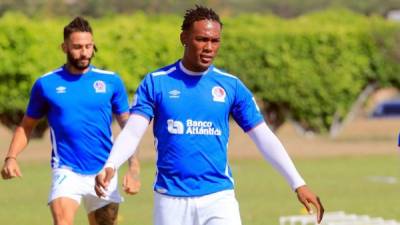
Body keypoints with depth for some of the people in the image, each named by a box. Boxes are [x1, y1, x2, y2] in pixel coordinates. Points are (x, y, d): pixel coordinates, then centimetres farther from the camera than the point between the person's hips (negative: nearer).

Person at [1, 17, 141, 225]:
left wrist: (133, 168, -3)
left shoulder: (111, 81, 3)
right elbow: (26, 126, 10)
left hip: (104, 172, 2)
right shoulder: (46, 84, 1)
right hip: (66, 171, -2)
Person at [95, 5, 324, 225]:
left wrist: (298, 184, -2)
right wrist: (110, 166, -26)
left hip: (218, 197, 0)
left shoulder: (231, 86, 3)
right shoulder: (156, 82, 0)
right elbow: (132, 132, -6)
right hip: (171, 199, 0)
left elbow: (264, 137, 4)